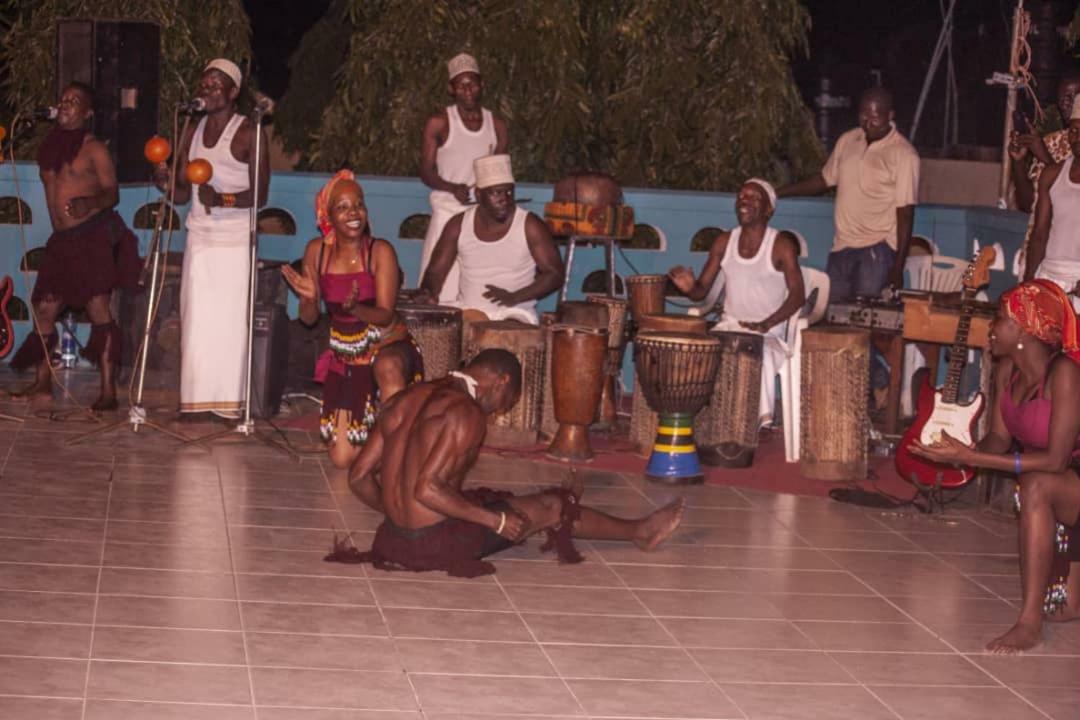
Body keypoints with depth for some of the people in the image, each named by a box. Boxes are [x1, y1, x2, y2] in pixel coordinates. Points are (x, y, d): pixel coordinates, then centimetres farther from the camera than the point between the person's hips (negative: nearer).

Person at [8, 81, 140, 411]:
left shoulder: (94, 149, -5)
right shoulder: (50, 147, 14)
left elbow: (112, 193, -11)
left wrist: (89, 203, -30)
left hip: (93, 233, -8)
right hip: (61, 239, 8)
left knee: (98, 309, -11)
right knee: (44, 309, 10)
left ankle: (108, 390, -13)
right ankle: (42, 382, 22)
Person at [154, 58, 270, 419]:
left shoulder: (249, 134, -3)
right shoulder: (192, 133, 16)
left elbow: (260, 195, -9)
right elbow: (183, 193, 16)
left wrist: (222, 199, -25)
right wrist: (165, 180, -5)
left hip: (234, 239, -6)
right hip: (199, 237, 6)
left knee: (229, 317, -8)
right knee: (195, 317, 2)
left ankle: (228, 401, -6)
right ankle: (196, 397, 4)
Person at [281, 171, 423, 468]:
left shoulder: (380, 251, -14)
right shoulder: (317, 251, -4)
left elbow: (385, 316, -17)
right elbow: (309, 319, 0)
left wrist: (355, 307, -37)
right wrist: (308, 298, -22)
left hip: (387, 345, -3)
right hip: (345, 356, 3)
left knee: (387, 369, -44)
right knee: (343, 458, -1)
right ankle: (369, 426, 33)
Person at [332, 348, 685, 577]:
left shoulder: (408, 398, 8)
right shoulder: (466, 414, -18)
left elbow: (359, 477, 8)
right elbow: (426, 489, -27)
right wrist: (496, 521, -18)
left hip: (395, 533, 8)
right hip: (433, 541, -8)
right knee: (551, 507, 10)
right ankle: (640, 531, 32)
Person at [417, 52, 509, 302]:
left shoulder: (497, 126, 10)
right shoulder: (439, 123, 0)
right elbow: (426, 172, -2)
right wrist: (453, 188, -19)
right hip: (448, 210, -3)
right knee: (441, 284, -10)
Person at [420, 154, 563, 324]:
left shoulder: (530, 226, -5)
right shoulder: (458, 225, 5)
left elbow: (555, 275, -5)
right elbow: (435, 272, 10)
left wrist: (514, 297, -19)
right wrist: (427, 295, -13)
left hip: (513, 315, -4)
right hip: (466, 310, 4)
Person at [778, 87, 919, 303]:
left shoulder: (903, 155, -8)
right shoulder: (847, 141, 10)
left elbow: (905, 213, -9)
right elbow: (824, 180, 23)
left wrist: (898, 267, -12)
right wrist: (775, 193, 18)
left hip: (876, 250, -6)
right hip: (841, 246, 6)